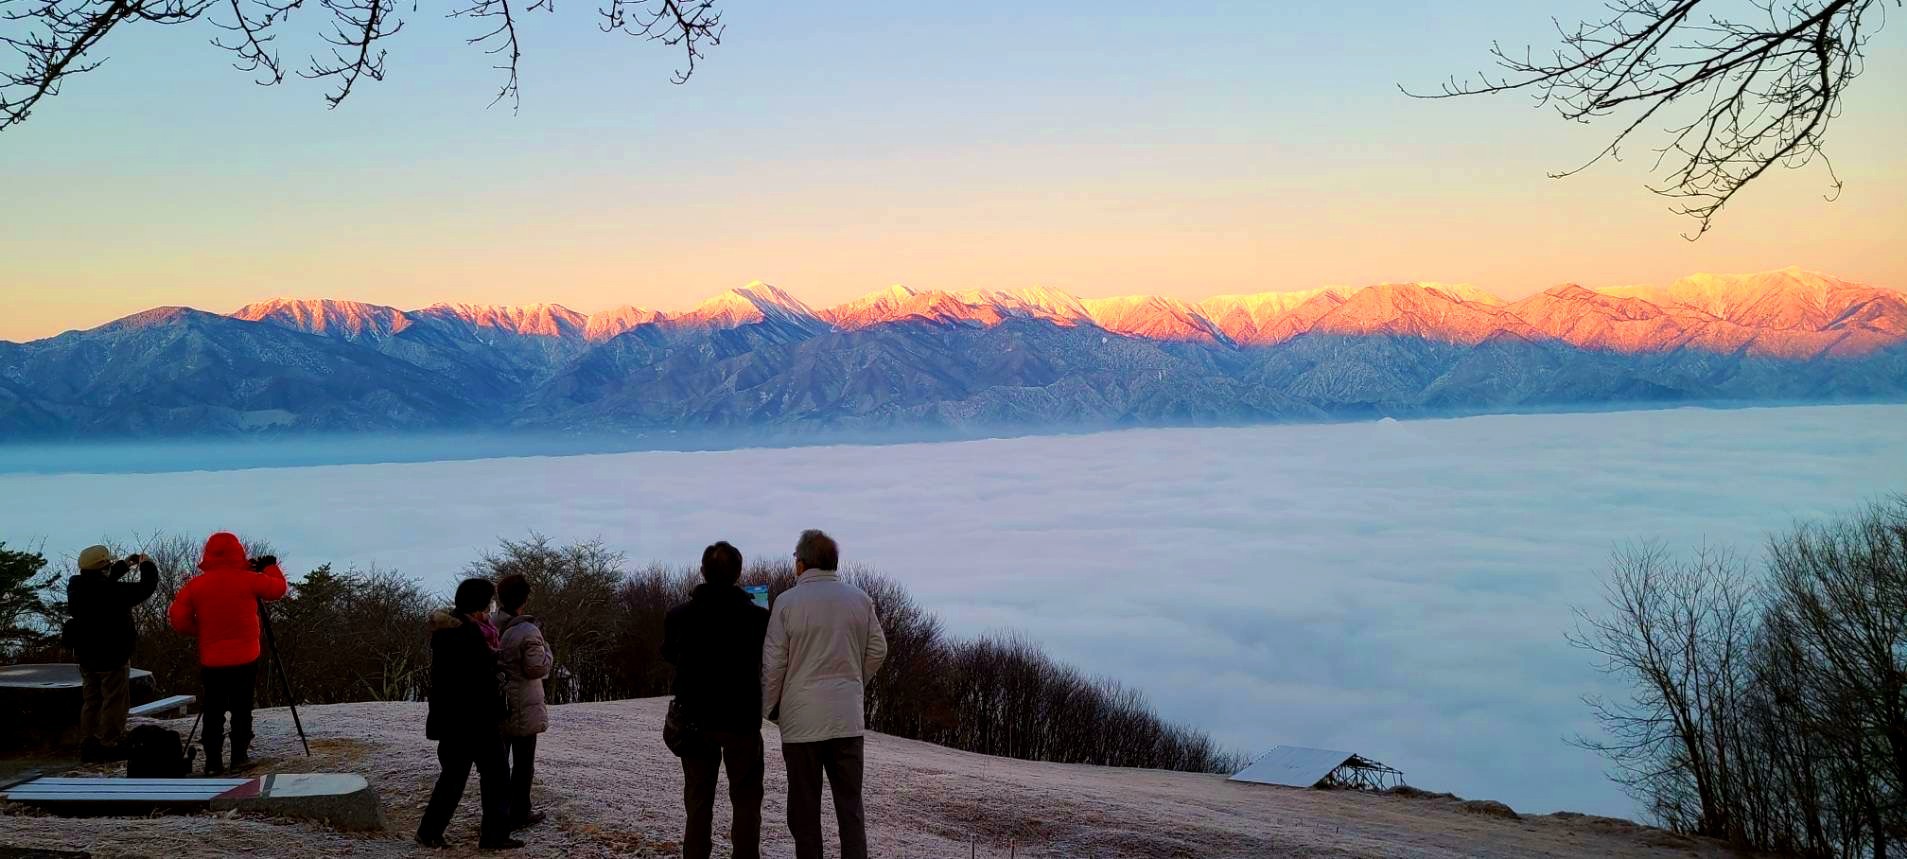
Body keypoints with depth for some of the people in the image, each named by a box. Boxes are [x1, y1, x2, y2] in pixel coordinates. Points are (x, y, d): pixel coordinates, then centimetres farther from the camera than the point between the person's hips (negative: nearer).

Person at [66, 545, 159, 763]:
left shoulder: (77, 587, -1)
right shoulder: (113, 592, -23)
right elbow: (146, 588, -15)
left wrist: (124, 565, 22)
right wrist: (147, 565, 2)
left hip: (86, 656, 8)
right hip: (112, 657, -8)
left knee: (91, 700, 16)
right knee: (114, 701, 3)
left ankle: (88, 746, 20)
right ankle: (110, 745, 5)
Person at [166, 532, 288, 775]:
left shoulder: (196, 585, -2)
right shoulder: (249, 580, -9)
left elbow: (178, 619, -2)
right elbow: (278, 588, 3)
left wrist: (200, 630, 14)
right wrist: (270, 567, 18)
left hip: (211, 661, 2)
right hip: (245, 659, -1)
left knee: (213, 712, 7)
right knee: (242, 709, 7)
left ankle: (213, 761, 7)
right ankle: (240, 756, 9)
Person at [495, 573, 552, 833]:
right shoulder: (528, 632, -21)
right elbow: (537, 668, -17)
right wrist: (545, 646, -3)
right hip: (523, 709, -6)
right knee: (523, 762, 6)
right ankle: (519, 814, 10)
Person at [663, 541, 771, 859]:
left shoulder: (679, 615, -6)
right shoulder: (757, 617, -13)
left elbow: (669, 654, 13)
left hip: (695, 720, 2)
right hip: (741, 720, -2)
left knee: (698, 800, 13)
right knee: (746, 802, 7)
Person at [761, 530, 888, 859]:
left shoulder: (787, 602, -7)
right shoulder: (859, 598, 2)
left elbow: (773, 665, -6)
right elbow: (878, 650, 9)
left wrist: (765, 709, 6)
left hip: (802, 719, -2)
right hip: (848, 717, 3)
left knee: (805, 806, 8)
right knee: (850, 801, 9)